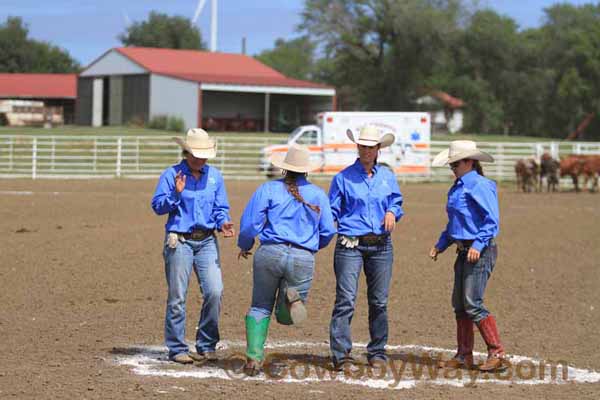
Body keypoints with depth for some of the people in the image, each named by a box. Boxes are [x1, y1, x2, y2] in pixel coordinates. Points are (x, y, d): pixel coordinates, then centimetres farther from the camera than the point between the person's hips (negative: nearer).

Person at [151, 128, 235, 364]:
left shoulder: (214, 176, 11)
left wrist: (223, 223, -7)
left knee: (214, 292, -9)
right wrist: (176, 194, -19)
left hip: (207, 241, 3)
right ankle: (177, 349, 9)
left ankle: (206, 345, 4)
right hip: (179, 241, -3)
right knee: (177, 297, 0)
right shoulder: (171, 174, -1)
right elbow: (157, 206, -4)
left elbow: (221, 208, 13)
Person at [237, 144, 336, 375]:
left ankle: (254, 357, -1)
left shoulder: (268, 189, 4)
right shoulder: (318, 194, 10)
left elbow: (250, 224, -1)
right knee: (286, 317, 10)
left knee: (260, 307, 14)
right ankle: (292, 298, -26)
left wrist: (244, 247, 18)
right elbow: (328, 232, 10)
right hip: (303, 259, 1)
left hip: (270, 252, -1)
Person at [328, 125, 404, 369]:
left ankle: (377, 352, 19)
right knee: (346, 300, -11)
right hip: (350, 245, -3)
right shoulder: (344, 178, 3)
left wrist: (392, 212, -3)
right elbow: (332, 210, 5)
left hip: (381, 246, 3)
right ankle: (340, 354, -11)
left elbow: (397, 202, 19)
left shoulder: (387, 176, 11)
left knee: (379, 301, 8)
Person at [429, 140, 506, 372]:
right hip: (463, 252, 10)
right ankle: (464, 356, 15)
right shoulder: (458, 188, 17)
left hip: (480, 252, -10)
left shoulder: (480, 186, -12)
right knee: (459, 304, 9)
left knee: (472, 304, -13)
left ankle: (496, 353, -7)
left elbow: (492, 220, -19)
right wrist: (440, 245, 17)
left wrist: (478, 245, -26)